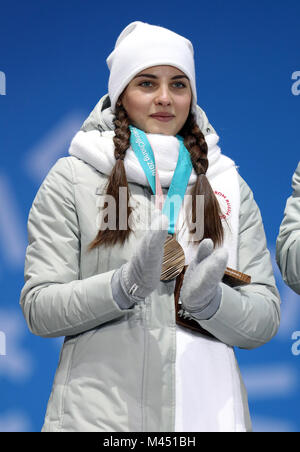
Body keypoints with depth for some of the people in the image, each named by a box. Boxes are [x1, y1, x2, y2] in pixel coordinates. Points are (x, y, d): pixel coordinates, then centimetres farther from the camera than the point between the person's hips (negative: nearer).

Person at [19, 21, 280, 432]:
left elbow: (265, 319, 3)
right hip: (99, 411, -2)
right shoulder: (71, 178, -1)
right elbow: (39, 309, -5)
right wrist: (125, 286, -20)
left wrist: (208, 298, -16)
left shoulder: (229, 186, 7)